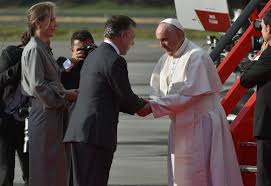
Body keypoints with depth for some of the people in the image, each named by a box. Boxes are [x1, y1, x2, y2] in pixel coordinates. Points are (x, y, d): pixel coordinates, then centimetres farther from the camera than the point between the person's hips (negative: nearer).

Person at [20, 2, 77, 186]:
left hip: (53, 114, 9)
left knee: (56, 169, 10)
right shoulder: (34, 50, -14)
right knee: (44, 170, -6)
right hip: (44, 114, -9)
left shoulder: (44, 48, 15)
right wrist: (65, 95, -11)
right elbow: (37, 86, -19)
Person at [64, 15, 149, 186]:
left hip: (79, 131, 9)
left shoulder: (93, 56, 18)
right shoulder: (115, 61, -11)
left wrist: (137, 105, 22)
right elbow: (126, 96, -8)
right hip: (97, 133, -9)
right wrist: (144, 106, 12)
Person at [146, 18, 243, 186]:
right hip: (180, 126, 8)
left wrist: (154, 106, -22)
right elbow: (158, 91, 11)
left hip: (200, 124, -8)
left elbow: (189, 95, -22)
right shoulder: (166, 59, 9)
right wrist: (148, 103, -13)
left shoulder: (196, 57, -17)